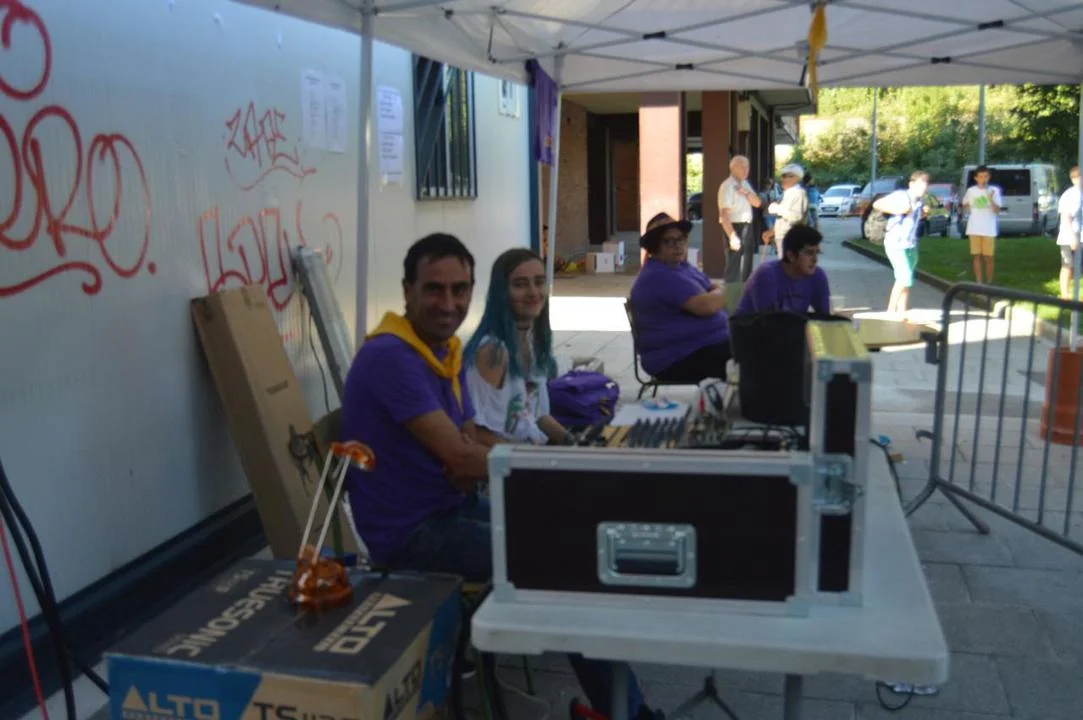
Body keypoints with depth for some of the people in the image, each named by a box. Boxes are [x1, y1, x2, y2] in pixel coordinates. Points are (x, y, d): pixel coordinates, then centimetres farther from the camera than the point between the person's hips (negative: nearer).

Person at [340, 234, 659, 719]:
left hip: (455, 507, 9)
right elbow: (456, 454, -24)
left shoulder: (448, 350, 8)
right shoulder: (390, 356, -22)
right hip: (413, 532, -9)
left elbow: (468, 442, 10)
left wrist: (475, 464, -14)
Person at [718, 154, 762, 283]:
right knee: (734, 265, -7)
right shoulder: (727, 186, -15)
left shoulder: (745, 184, 12)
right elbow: (724, 214, -22)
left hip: (747, 227, 9)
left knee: (747, 265, 16)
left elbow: (758, 203, 11)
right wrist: (732, 236, -27)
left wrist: (747, 193, -9)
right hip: (734, 227, -9)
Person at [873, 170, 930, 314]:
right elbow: (876, 205, -15)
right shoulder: (900, 196, -14)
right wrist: (897, 210, -23)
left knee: (906, 279, 11)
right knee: (905, 277, -18)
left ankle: (902, 313, 18)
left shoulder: (920, 201, 7)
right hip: (895, 244, -8)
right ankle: (891, 310, -7)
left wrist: (924, 213, 3)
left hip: (911, 245, 8)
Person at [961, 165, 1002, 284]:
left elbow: (997, 210, -11)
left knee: (988, 257, 3)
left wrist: (991, 200, -25)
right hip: (974, 229, 2)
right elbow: (965, 206, 19)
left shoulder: (994, 191, -4)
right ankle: (979, 282, 10)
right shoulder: (971, 191, 2)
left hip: (989, 229, -2)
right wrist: (966, 206, 0)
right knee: (976, 256, 4)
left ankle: (989, 282, 14)